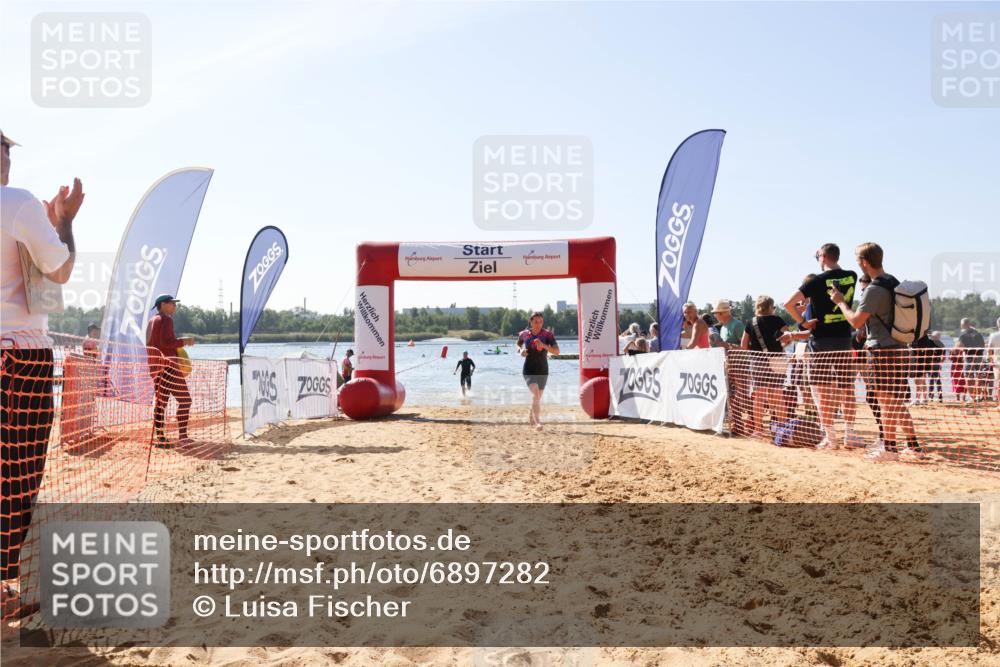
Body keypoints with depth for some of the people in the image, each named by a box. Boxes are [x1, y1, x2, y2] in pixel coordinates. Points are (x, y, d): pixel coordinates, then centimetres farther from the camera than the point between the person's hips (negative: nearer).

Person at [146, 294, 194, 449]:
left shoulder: (152, 321, 21)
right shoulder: (166, 320, -10)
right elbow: (166, 342, -21)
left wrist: (178, 343, 23)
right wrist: (184, 341, -11)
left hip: (155, 366, 10)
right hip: (168, 365, -10)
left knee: (161, 401, 10)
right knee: (184, 400, -7)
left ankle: (160, 437, 9)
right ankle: (182, 436, -12)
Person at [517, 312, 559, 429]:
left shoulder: (547, 334, -8)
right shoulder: (524, 334, -2)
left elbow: (557, 351, -19)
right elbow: (518, 344, 20)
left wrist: (544, 345, -34)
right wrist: (520, 351, -3)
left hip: (543, 371, 2)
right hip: (529, 370, -2)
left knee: (537, 397, 17)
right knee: (535, 394, -24)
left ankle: (531, 416, 45)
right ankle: (538, 422, -29)